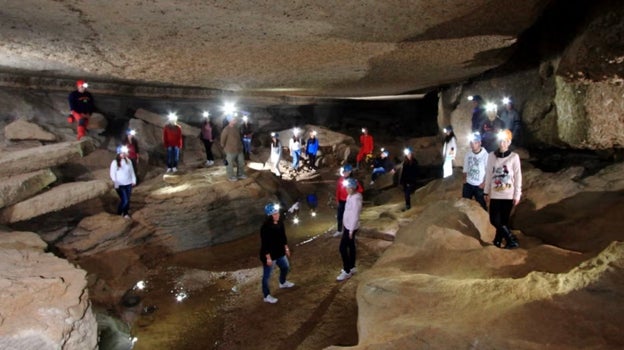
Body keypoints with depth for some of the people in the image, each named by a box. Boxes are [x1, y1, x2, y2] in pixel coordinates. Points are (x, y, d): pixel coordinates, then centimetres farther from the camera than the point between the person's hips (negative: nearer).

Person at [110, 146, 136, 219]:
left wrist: (134, 180, 8)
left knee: (128, 199, 10)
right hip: (120, 185, -4)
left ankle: (126, 213, 28)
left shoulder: (128, 161, 0)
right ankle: (119, 213, 16)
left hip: (128, 183, 4)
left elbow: (132, 171, 10)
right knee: (125, 200, -8)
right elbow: (112, 174, -11)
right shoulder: (115, 162, -13)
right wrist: (116, 184, -16)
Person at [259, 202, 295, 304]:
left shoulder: (280, 223, -3)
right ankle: (267, 296, 21)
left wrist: (286, 248, 18)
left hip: (279, 253, 9)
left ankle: (283, 282, 57)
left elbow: (283, 236, 12)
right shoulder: (266, 227, -28)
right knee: (267, 275, 6)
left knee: (285, 267, 29)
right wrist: (268, 257, -22)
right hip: (269, 255, -9)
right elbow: (264, 244, -24)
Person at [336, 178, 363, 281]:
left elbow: (355, 216, -25)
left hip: (351, 227, -9)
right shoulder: (351, 196, 2)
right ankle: (351, 267, 34)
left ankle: (347, 272, 8)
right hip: (347, 225, 9)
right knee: (351, 246, 20)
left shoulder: (356, 199, -27)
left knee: (342, 248, -3)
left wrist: (351, 230, -20)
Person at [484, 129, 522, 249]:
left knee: (504, 220, 4)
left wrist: (517, 195, -4)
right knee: (494, 220, -1)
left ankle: (498, 241, 15)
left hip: (508, 195, -2)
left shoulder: (514, 157, -5)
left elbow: (518, 177, -3)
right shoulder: (491, 156, 3)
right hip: (495, 194, 2)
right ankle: (511, 240, 14)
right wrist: (486, 192, 8)